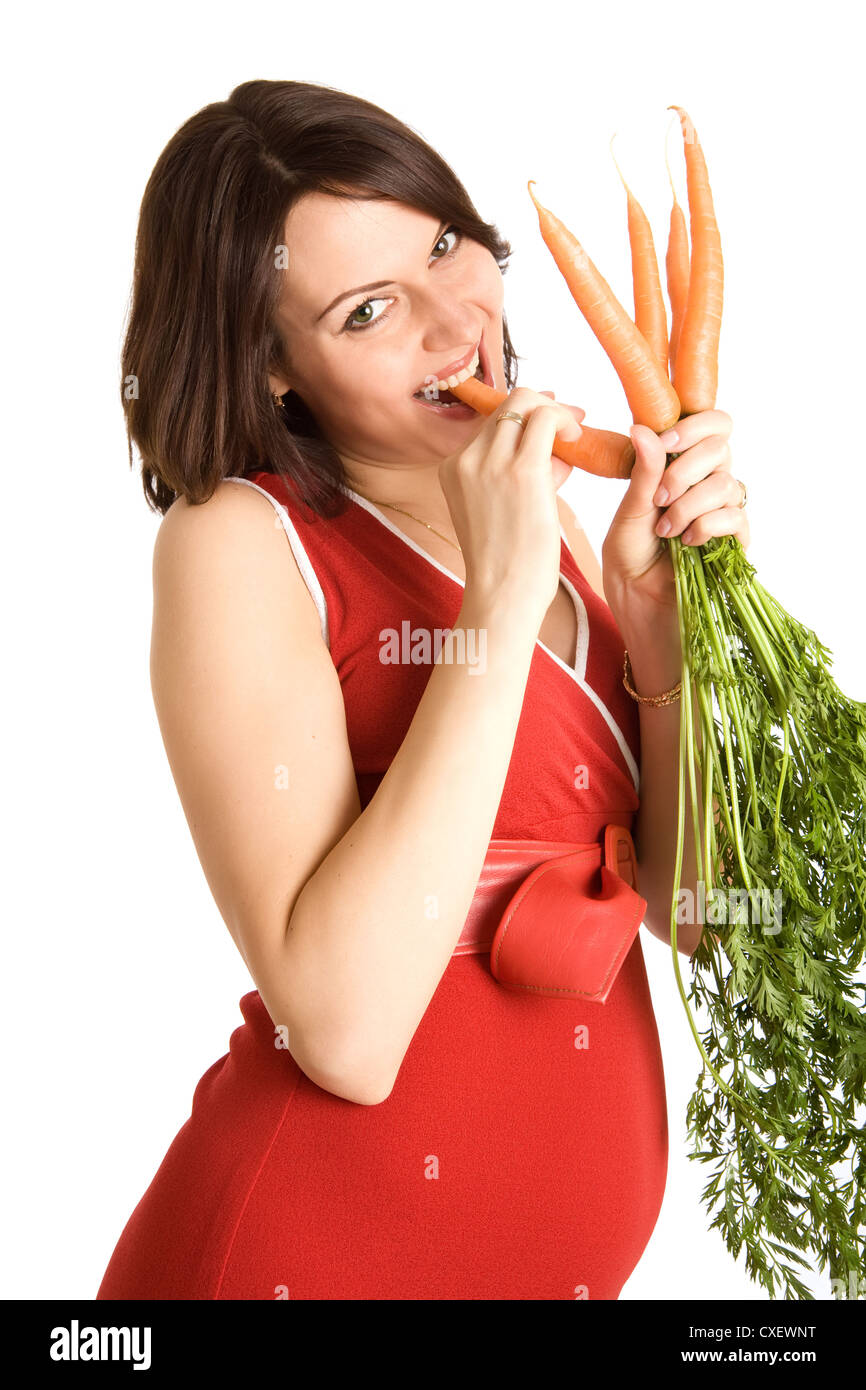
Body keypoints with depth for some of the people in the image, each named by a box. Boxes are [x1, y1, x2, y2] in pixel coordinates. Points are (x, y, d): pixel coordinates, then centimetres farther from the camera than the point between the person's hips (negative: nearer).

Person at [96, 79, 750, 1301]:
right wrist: (498, 607, -25)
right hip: (322, 1244, -5)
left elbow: (685, 909, 1)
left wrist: (661, 611, -12)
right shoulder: (238, 544, -15)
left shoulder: (545, 509, 3)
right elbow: (346, 1033, -25)